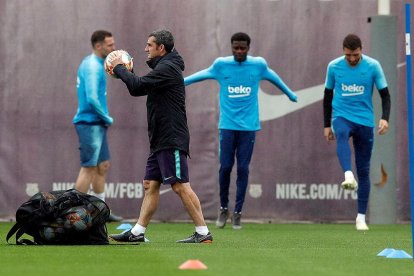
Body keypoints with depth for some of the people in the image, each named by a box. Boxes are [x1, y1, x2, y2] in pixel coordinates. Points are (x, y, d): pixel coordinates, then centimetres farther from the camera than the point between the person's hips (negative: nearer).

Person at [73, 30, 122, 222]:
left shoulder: (94, 64, 14)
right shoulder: (92, 66, -17)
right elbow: (92, 98, -25)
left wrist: (105, 118, 11)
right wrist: (107, 118, -13)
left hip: (96, 124, 10)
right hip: (90, 124, -10)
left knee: (102, 166, 14)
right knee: (89, 168, -8)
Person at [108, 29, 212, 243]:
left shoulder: (168, 68, -13)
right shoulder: (163, 68, 20)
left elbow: (138, 86, -20)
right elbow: (139, 89, 25)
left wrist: (119, 68, -6)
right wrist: (126, 73, 10)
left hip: (172, 139, -10)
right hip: (160, 141, 10)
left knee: (180, 186, -12)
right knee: (150, 185, 9)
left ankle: (203, 232, -11)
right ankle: (137, 232, 11)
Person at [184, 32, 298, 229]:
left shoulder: (258, 65, 1)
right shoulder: (221, 65, 0)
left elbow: (272, 77, 20)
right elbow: (202, 75, 16)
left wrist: (290, 94, 35)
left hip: (248, 126, 0)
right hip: (227, 125, 0)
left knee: (243, 169, -2)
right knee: (225, 167, -4)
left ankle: (237, 212, 6)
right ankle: (223, 208, 15)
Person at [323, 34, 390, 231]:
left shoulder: (373, 66, -3)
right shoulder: (334, 67, 0)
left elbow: (385, 94, 1)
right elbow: (328, 96, 12)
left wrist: (385, 118, -15)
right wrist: (327, 125, 11)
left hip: (365, 121, 1)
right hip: (341, 116, -1)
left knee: (364, 171, 1)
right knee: (342, 135, -39)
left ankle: (361, 217, 8)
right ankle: (348, 175, -59)